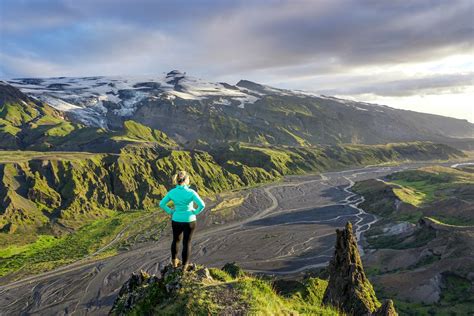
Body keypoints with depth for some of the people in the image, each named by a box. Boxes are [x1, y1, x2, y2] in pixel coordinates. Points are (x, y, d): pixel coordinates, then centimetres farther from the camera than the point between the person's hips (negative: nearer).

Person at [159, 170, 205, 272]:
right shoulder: (191, 192, -18)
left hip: (176, 220, 3)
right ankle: (184, 266, 24)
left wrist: (170, 212, 6)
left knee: (176, 240, 27)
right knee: (187, 243, 13)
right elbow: (202, 205, -24)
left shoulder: (172, 192, -6)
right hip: (189, 221, -3)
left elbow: (162, 204, -1)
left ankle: (174, 262, 40)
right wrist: (196, 212, -6)